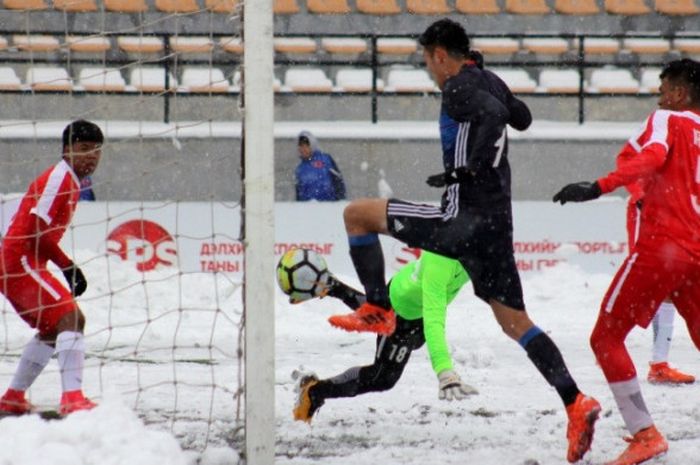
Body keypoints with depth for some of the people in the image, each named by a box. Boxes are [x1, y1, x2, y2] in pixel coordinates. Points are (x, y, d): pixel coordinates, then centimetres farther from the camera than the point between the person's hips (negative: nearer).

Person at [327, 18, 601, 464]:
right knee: (514, 319, 10)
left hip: (464, 218, -8)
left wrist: (470, 167, -27)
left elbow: (493, 113, -29)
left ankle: (378, 310, 3)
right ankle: (576, 404, -2)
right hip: (497, 222, 8)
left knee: (357, 213, 2)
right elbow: (521, 117, 35)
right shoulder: (491, 82, 16)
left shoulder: (459, 86, -9)